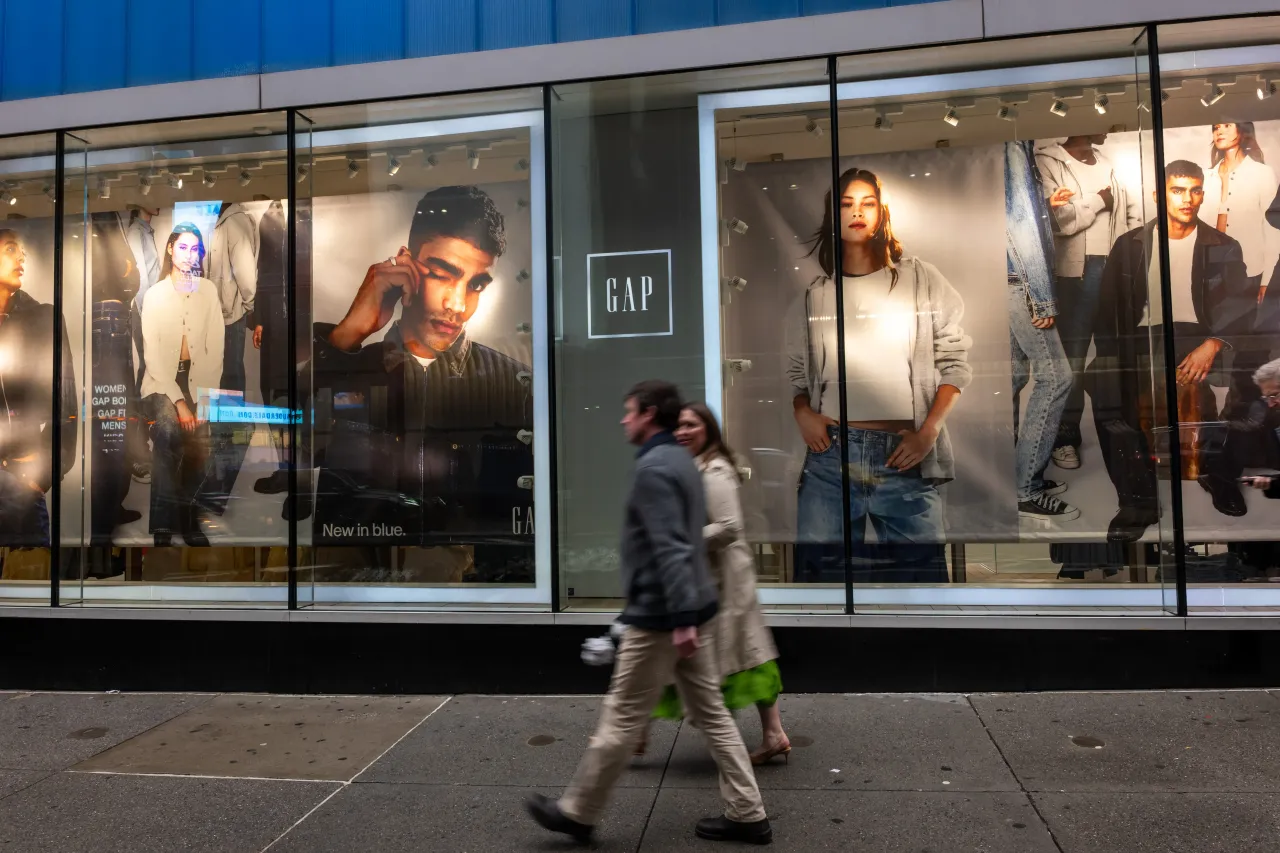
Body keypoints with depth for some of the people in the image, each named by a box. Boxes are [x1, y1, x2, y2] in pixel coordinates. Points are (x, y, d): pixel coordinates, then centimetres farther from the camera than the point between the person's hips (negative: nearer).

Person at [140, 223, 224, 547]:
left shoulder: (209, 291, 3)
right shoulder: (155, 295, -1)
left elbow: (216, 347, -1)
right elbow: (153, 355, -6)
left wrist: (204, 399, -11)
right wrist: (178, 401, -17)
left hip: (198, 378, 1)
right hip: (161, 380, -1)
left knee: (201, 443, -24)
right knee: (168, 430, -31)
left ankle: (188, 518, -2)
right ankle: (163, 527, -22)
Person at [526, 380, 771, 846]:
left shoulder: (652, 467, -17)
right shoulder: (681, 460, 13)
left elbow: (669, 549, -24)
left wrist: (680, 619, -26)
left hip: (659, 615, -9)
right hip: (695, 608, 9)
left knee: (621, 719, 4)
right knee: (710, 712, 14)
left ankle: (577, 812, 19)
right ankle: (748, 814, 20)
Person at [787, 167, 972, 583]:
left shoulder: (920, 279, 7)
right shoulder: (815, 294, 13)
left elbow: (955, 360, 5)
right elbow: (795, 369, 19)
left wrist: (929, 430, -6)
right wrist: (802, 413, 0)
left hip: (905, 459, -1)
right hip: (830, 453, 2)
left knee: (919, 568, 0)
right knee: (818, 567, 2)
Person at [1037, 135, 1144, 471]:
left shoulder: (1109, 165, 18)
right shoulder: (1048, 161, -3)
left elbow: (1135, 213, 17)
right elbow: (1057, 218, -16)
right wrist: (1099, 200, -3)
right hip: (1077, 271, -6)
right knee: (1073, 356, -4)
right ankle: (1065, 436, 4)